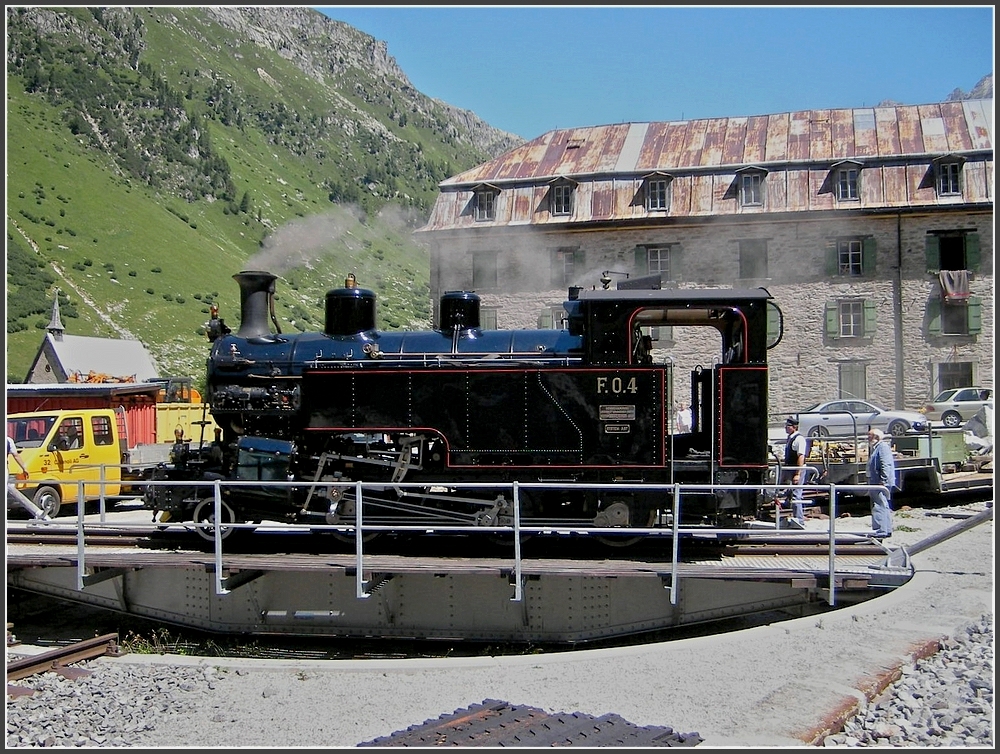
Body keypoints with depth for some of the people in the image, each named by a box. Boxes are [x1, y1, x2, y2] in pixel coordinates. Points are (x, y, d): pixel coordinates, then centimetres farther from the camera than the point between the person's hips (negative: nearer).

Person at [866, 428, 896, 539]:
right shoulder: (874, 448, 21)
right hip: (875, 483, 11)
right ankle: (887, 530, 22)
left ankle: (881, 531, -16)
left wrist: (883, 481, -24)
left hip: (881, 483, -11)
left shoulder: (883, 446, -11)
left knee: (880, 507, -14)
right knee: (885, 507, 15)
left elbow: (886, 465, -20)